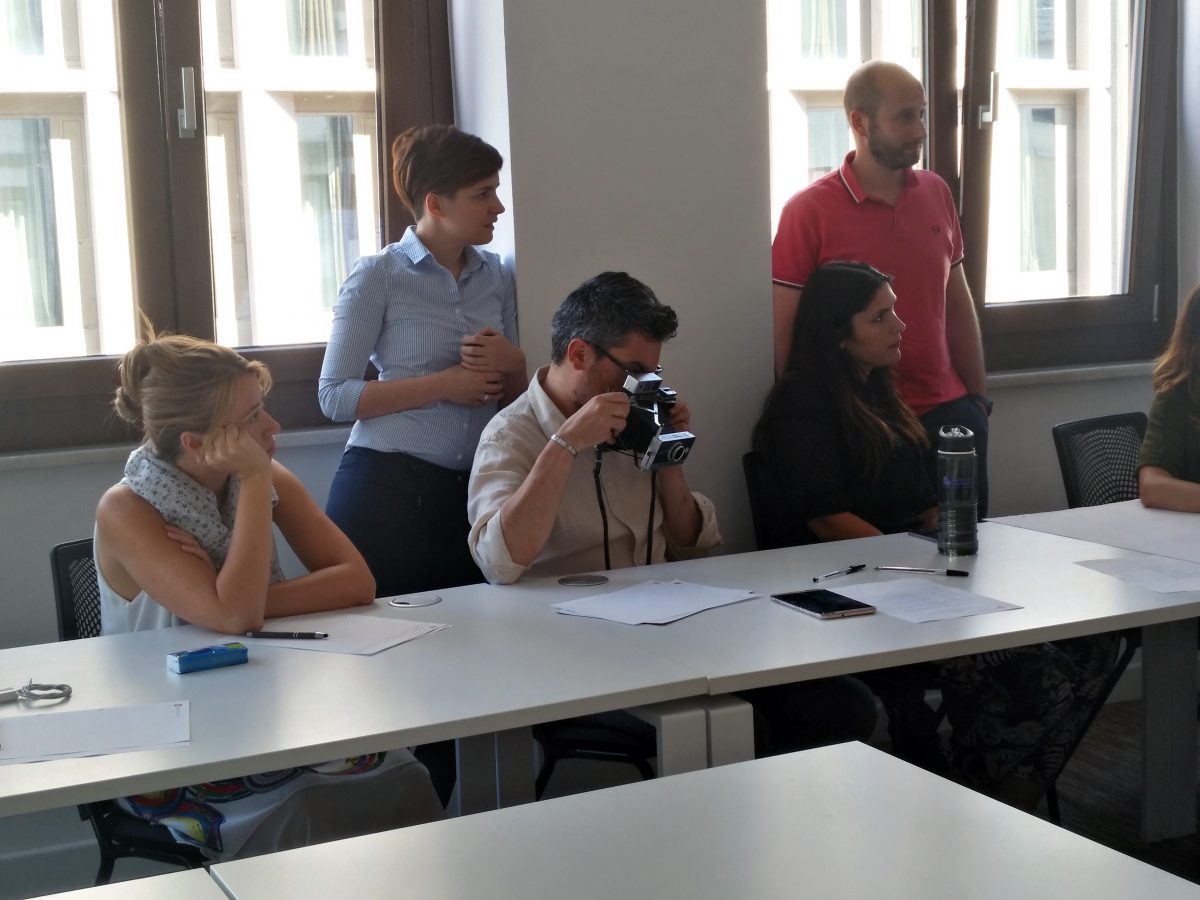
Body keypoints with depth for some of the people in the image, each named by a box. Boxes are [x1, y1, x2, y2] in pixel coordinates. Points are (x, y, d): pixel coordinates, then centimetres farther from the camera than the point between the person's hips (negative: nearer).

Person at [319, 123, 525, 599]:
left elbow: (514, 395, 18)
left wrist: (513, 363, -5)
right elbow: (335, 396, -9)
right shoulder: (379, 275, -5)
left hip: (472, 488, 4)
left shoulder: (496, 276, 10)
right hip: (388, 486, -4)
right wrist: (445, 384, -15)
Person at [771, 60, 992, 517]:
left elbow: (957, 303, 14)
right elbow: (784, 330, -7)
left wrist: (978, 397, 14)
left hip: (947, 411, 5)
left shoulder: (936, 193, 7)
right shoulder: (808, 212, -9)